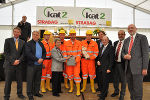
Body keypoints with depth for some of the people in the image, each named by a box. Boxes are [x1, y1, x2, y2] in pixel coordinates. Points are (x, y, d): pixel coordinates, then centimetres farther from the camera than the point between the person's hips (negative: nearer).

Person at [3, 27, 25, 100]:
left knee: (20, 80, 10)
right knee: (8, 81, 4)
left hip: (19, 64, 3)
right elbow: (6, 52, -5)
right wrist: (12, 61, -13)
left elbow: (23, 53, 8)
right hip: (9, 64, -2)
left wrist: (19, 60, -9)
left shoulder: (22, 42, 10)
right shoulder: (8, 40, 2)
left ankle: (20, 94, 26)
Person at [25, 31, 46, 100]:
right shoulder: (28, 44, -3)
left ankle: (36, 92, 27)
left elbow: (44, 52, 14)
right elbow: (28, 53, -15)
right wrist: (37, 59, -18)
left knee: (38, 79, 13)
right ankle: (30, 94, 14)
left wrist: (42, 59, -5)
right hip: (31, 65, -5)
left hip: (39, 65, 5)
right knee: (30, 80, 2)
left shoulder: (41, 44, 13)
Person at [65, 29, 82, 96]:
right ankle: (71, 88, 27)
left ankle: (78, 90, 3)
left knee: (76, 74, -6)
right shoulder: (66, 43, 4)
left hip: (76, 61, -2)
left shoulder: (78, 43, 2)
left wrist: (76, 61, -12)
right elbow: (65, 53, 5)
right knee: (70, 74, 10)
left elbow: (79, 53, -2)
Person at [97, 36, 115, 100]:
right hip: (100, 67, 7)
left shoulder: (111, 48, -7)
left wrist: (109, 68, -16)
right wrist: (98, 61, 2)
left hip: (106, 68, -7)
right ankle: (103, 93, 32)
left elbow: (111, 59, -12)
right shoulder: (101, 48, 16)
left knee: (105, 82, 1)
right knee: (101, 81, 13)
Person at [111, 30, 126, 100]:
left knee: (123, 80, 10)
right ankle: (116, 91, 39)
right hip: (115, 63, 6)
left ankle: (122, 94, 27)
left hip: (122, 64, -5)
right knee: (115, 79, 19)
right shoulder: (115, 43, 9)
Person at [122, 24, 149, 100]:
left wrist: (145, 68, -13)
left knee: (137, 88, -1)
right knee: (130, 87, 15)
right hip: (128, 67, 6)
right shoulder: (126, 40, 16)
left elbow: (145, 53, -8)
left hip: (137, 67, -6)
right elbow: (123, 51, 20)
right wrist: (124, 56, -5)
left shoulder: (142, 37, -2)